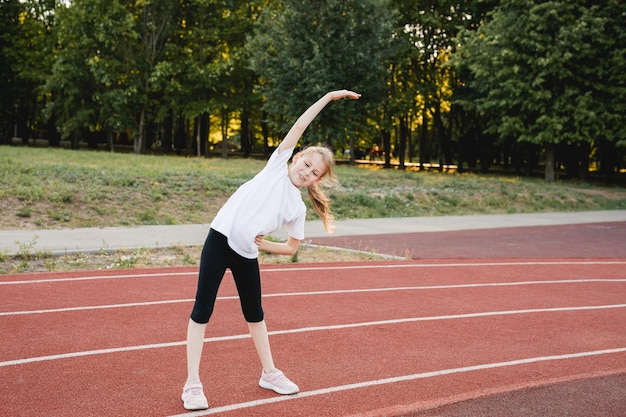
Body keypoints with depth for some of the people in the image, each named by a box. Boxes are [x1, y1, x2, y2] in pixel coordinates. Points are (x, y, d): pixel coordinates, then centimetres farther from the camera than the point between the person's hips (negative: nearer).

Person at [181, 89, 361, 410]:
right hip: (220, 240, -3)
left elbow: (292, 248, 10)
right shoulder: (278, 165, -2)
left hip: (247, 256, 3)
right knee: (203, 309, -3)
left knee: (254, 313, 17)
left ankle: (269, 373, 33)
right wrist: (329, 97, -3)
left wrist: (260, 243, -3)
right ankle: (192, 384, 1)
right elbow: (300, 125, -5)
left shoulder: (298, 208, 3)